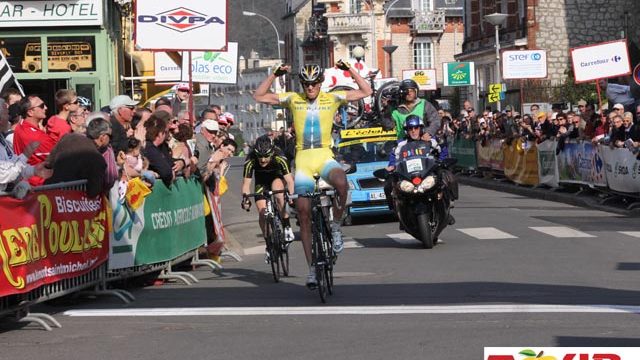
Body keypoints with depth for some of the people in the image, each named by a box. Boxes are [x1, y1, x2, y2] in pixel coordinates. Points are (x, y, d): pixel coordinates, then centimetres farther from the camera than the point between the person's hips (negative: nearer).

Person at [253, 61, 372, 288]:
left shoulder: (332, 99, 5)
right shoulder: (293, 100, 6)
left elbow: (365, 92, 3)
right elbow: (259, 96, 6)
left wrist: (350, 70, -5)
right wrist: (274, 75, -4)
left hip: (325, 156, -1)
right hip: (303, 158, 2)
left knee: (341, 183, -37)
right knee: (303, 215, -1)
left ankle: (335, 227, -11)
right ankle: (311, 267, 9)